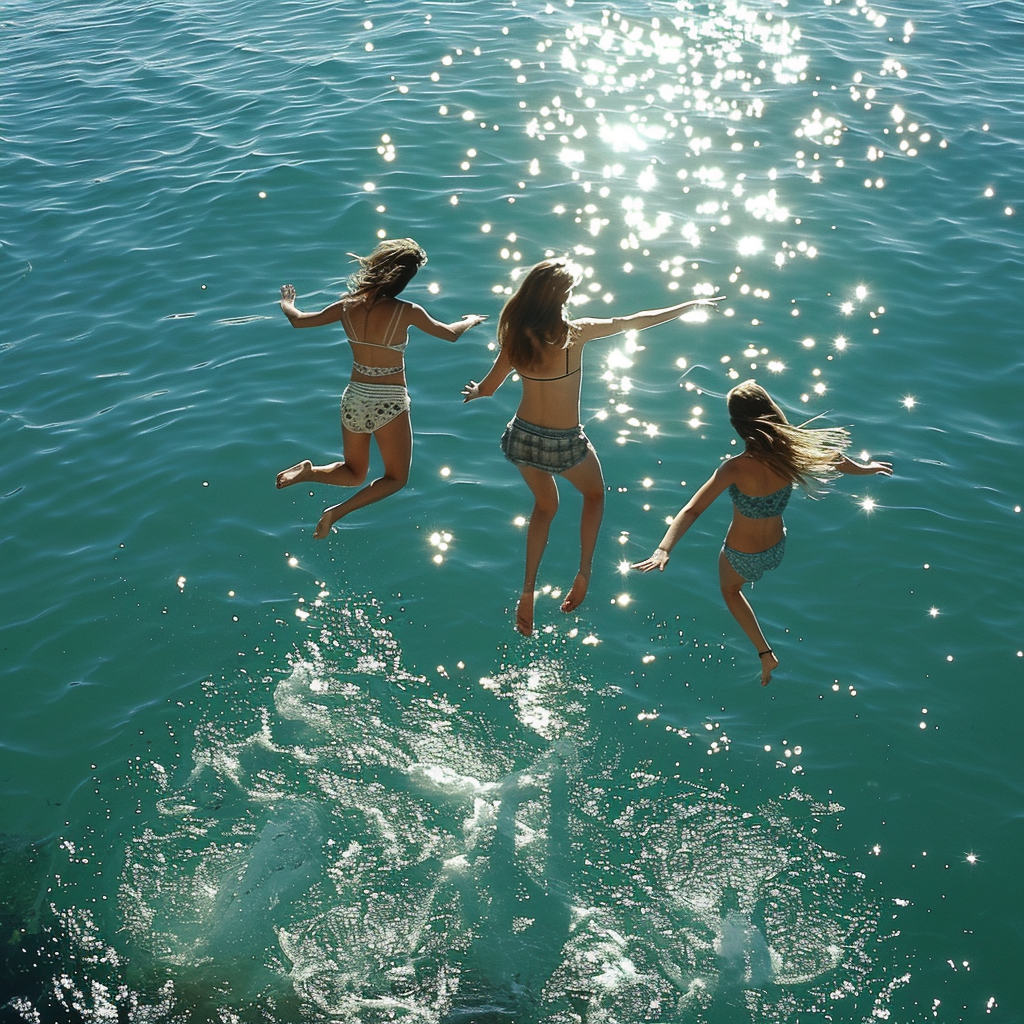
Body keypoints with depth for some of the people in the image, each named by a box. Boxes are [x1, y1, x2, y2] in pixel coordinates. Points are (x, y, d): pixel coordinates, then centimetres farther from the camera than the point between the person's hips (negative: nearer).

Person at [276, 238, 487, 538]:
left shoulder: (348, 305, -6)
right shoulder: (407, 312, -16)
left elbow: (298, 320, 6)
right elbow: (450, 334, -1)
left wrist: (287, 304, 28)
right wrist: (472, 320, 21)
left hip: (354, 399, 5)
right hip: (389, 405, -5)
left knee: (354, 474, 25)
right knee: (396, 478, 15)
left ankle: (308, 472, -5)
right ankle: (337, 512, -6)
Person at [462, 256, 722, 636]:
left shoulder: (517, 336, -10)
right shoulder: (575, 333, -21)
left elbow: (487, 389, 0)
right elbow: (634, 322, -11)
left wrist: (473, 392, 25)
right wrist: (691, 304, 0)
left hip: (522, 438, 4)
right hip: (564, 444, -3)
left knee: (545, 505, 30)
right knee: (594, 494, 30)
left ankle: (528, 592, 24)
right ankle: (583, 575, 23)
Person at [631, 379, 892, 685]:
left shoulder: (736, 469, -35)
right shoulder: (790, 451, -21)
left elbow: (691, 510, -42)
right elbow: (835, 459, 0)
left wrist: (663, 550, -46)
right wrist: (865, 468, 19)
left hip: (742, 555, -5)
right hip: (777, 548, 5)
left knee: (730, 590, 30)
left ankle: (765, 654, 29)